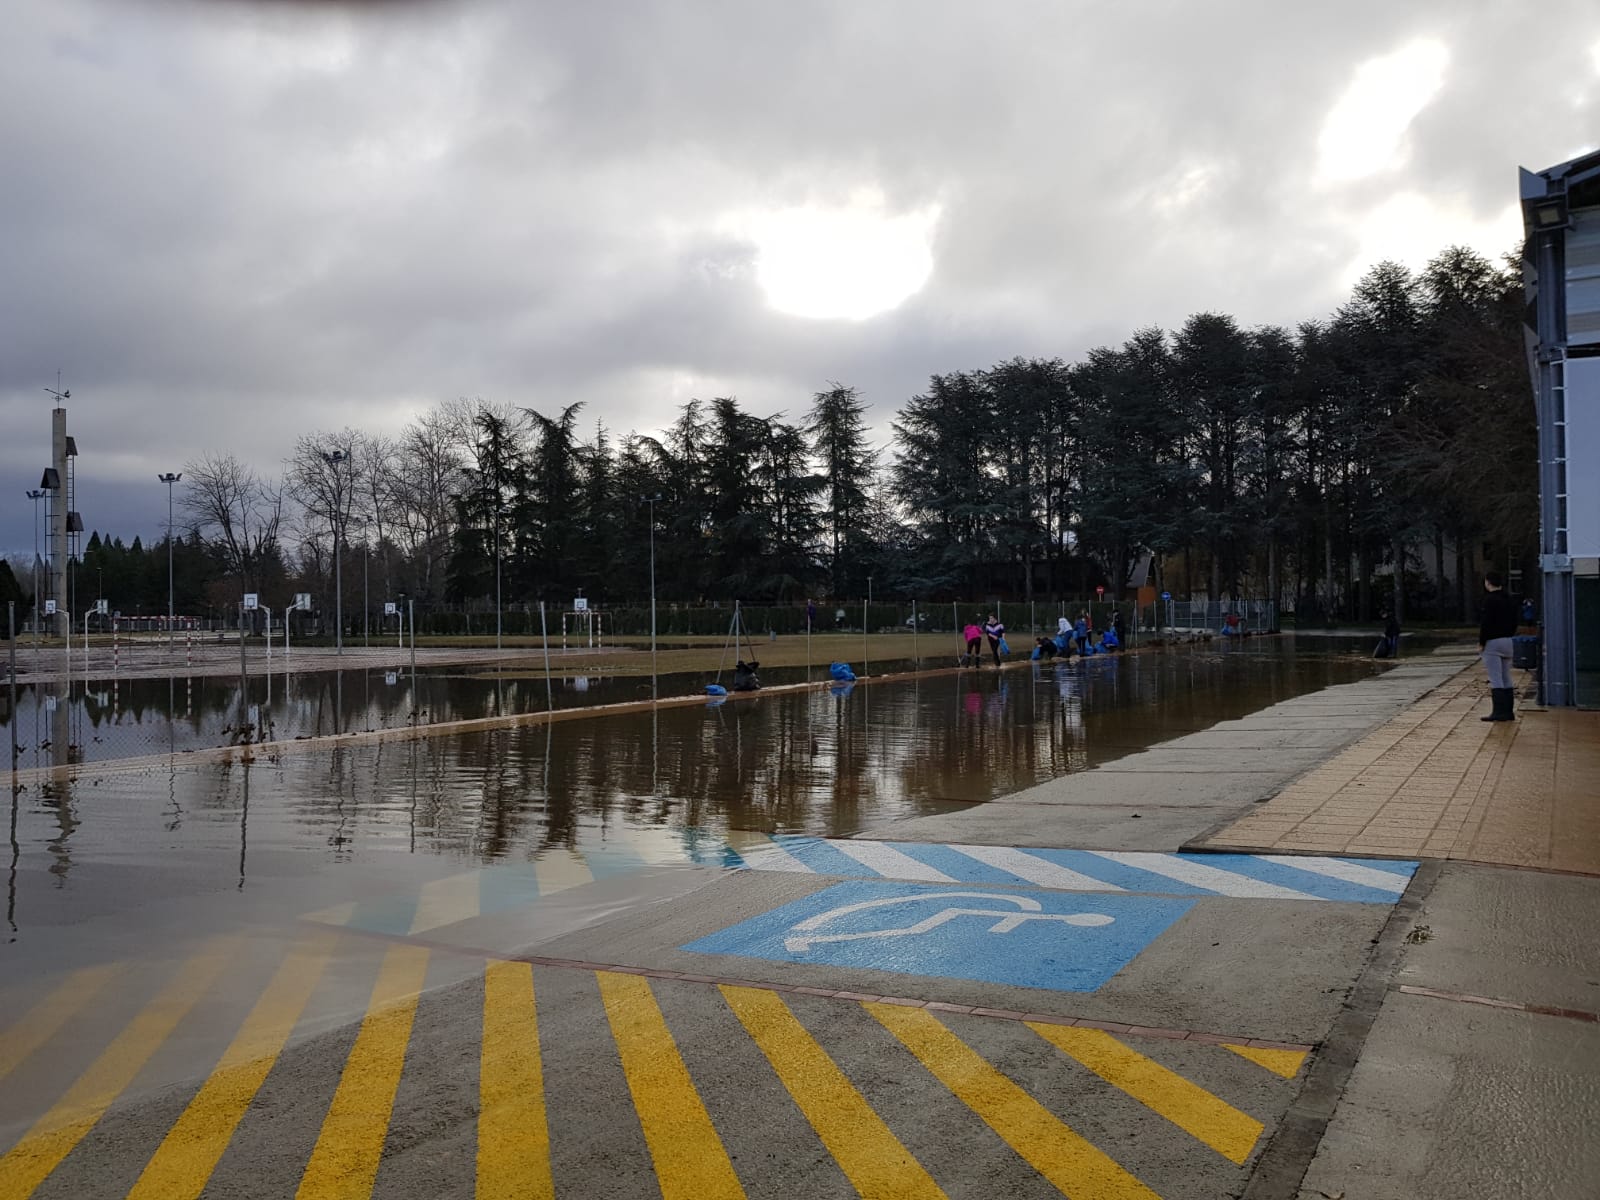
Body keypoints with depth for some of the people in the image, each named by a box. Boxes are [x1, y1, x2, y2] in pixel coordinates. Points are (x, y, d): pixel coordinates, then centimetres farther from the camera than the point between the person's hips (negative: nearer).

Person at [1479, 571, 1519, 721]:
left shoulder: (1490, 600, -14)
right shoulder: (1508, 600, 13)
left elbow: (1486, 623, -18)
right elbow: (1514, 622, 17)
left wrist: (1481, 642, -11)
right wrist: (1508, 636, 20)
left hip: (1492, 642, -8)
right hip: (1507, 641, 8)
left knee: (1495, 680, -8)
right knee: (1506, 679, 12)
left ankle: (1499, 711, -11)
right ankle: (1508, 712, 14)